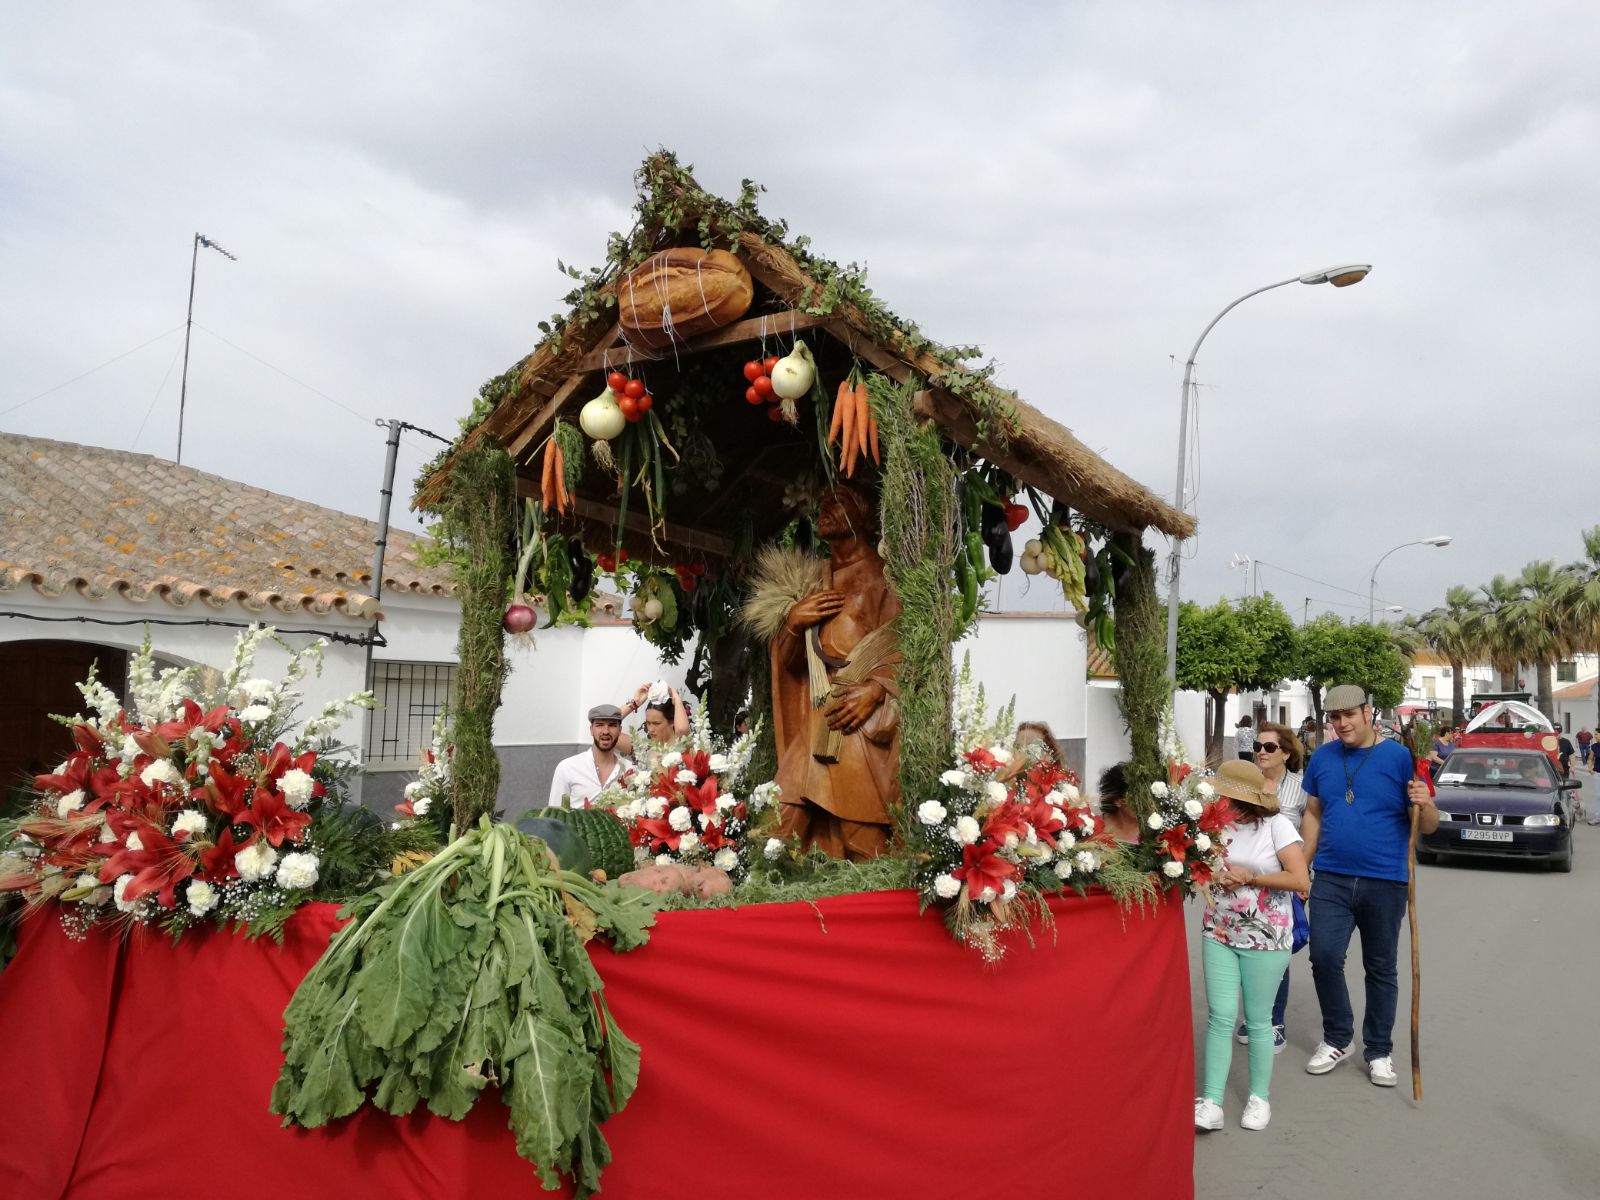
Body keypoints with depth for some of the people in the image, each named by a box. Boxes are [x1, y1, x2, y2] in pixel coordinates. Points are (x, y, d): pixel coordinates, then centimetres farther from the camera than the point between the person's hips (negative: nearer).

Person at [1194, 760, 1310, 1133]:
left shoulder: (1277, 825, -11)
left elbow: (1301, 881, -16)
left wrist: (1249, 877, -16)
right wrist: (1217, 878, -11)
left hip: (1265, 938, -3)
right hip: (1219, 934, 3)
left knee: (1258, 1020, 8)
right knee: (1220, 1017, -1)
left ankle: (1259, 1097, 24)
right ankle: (1211, 1102, 1)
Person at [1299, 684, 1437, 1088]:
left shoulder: (1400, 758, -5)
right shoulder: (1322, 758, 5)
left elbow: (1428, 826, -3)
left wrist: (1425, 804, -26)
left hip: (1385, 881, -2)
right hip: (1331, 879, 2)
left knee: (1381, 968, 10)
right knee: (1324, 957, -5)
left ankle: (1378, 1050, 24)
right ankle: (1336, 1038, 16)